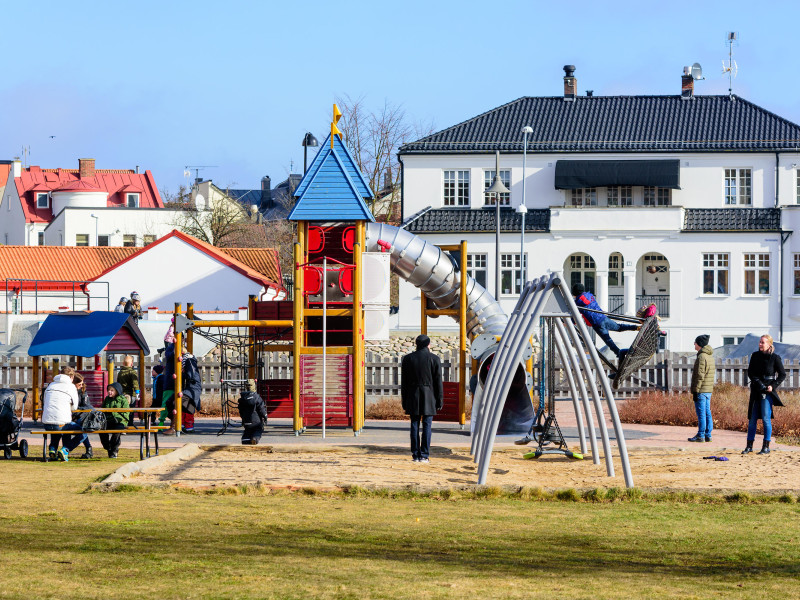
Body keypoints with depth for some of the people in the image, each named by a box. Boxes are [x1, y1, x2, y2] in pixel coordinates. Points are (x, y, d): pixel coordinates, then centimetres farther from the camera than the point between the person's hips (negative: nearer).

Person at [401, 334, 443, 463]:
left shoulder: (408, 359, 5)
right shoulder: (434, 359, -1)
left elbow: (404, 382, 7)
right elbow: (438, 382, -2)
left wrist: (404, 401, 12)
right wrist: (439, 400, 4)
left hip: (413, 398, 2)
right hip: (429, 398, -2)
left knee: (415, 426, 5)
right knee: (427, 426, 0)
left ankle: (415, 454, 4)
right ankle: (424, 455, -3)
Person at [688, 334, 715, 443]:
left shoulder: (702, 357, -15)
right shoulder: (710, 356, 15)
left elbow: (700, 376, -18)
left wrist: (695, 391, -16)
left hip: (701, 390, -9)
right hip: (709, 390, 9)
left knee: (701, 413, -6)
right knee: (707, 412, 11)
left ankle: (700, 436, -5)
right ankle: (708, 435, 12)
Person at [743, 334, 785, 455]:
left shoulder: (775, 358, -5)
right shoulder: (755, 356, 7)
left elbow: (782, 375, 0)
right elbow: (750, 372, 8)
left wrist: (773, 386, -12)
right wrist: (757, 382, -10)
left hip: (767, 391, -4)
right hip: (756, 391, 4)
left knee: (766, 418, -6)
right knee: (752, 418, 6)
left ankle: (766, 447, 0)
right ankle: (749, 446, 12)